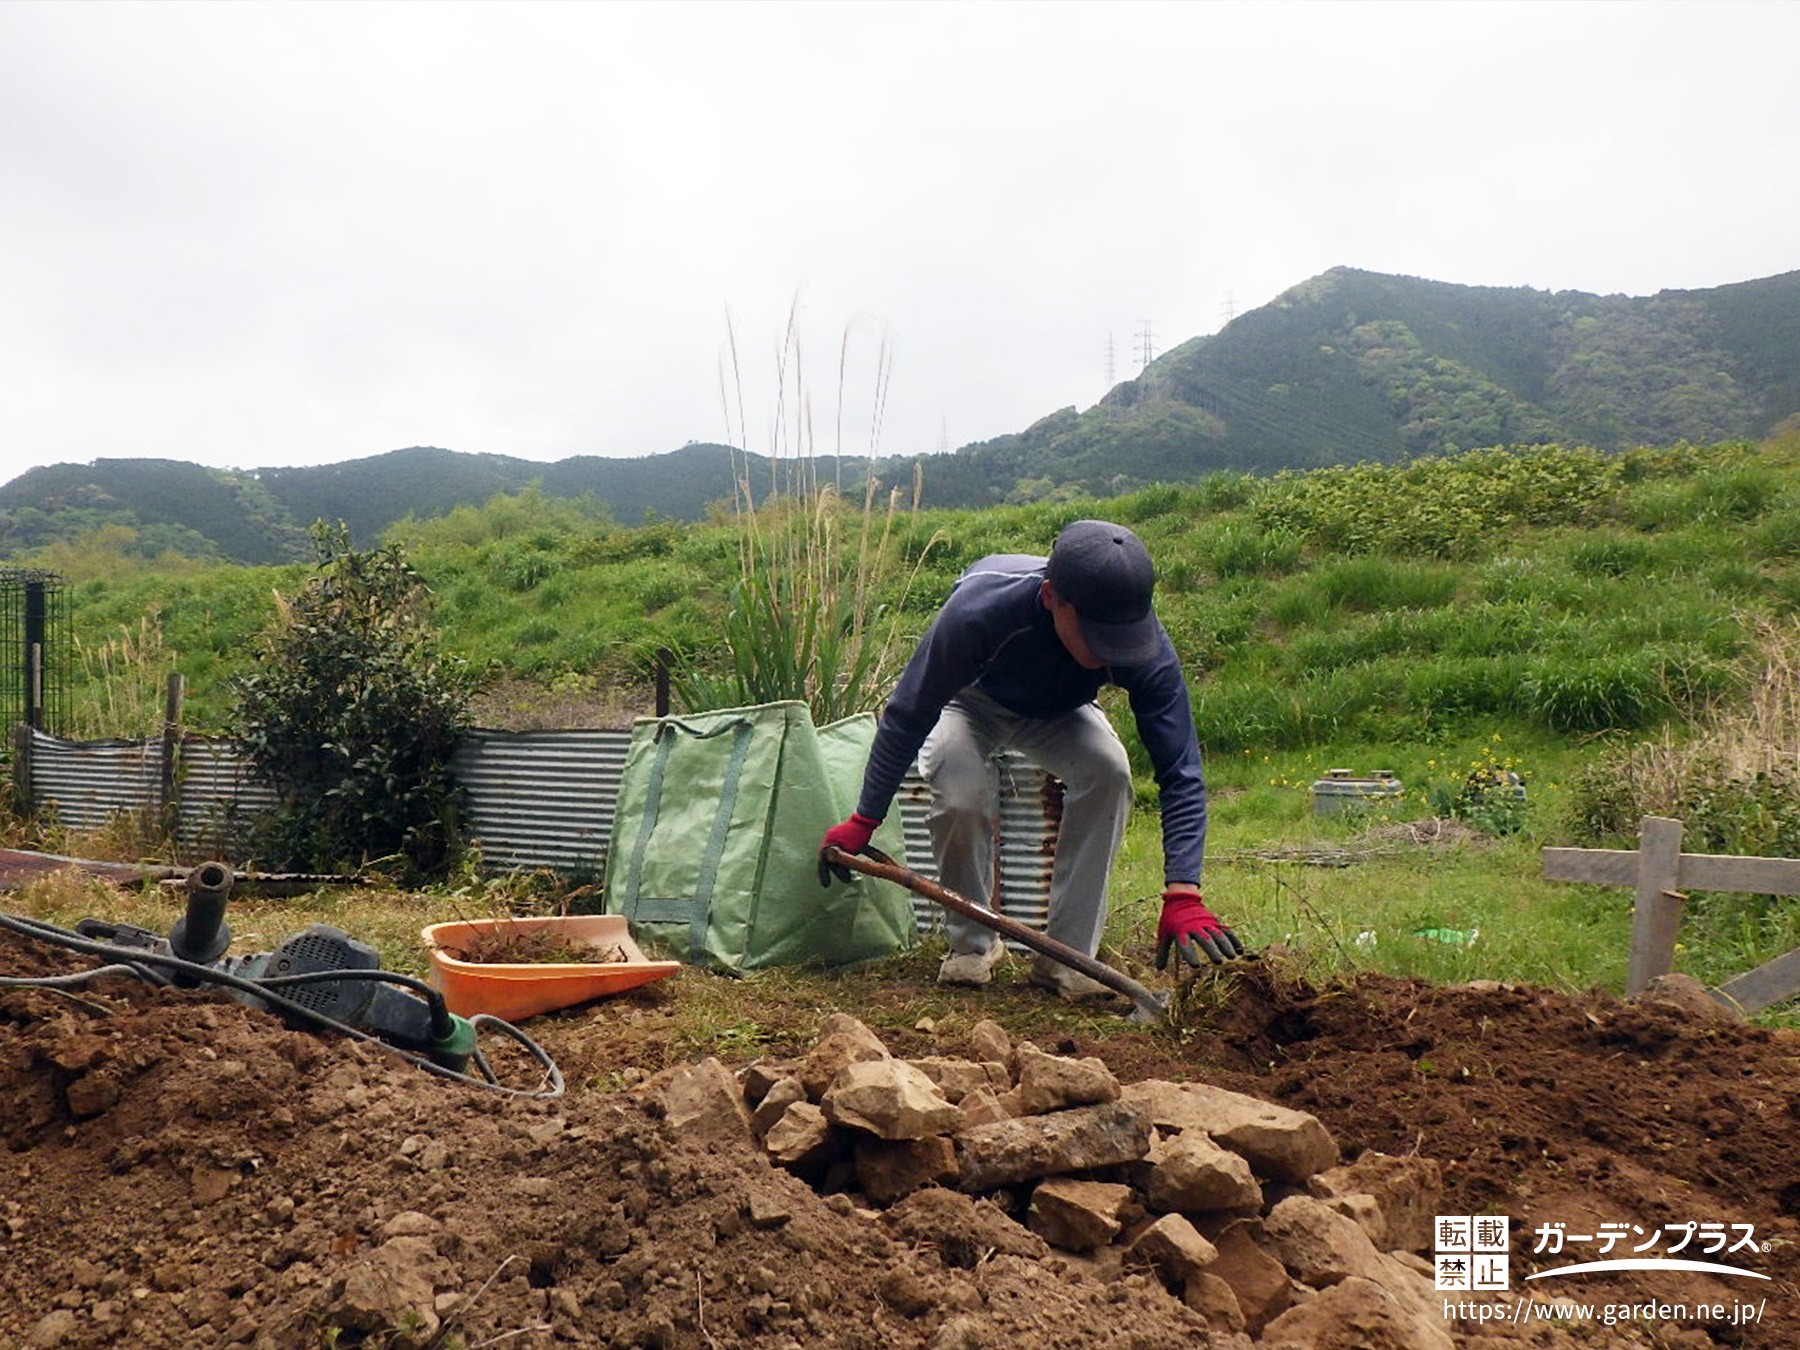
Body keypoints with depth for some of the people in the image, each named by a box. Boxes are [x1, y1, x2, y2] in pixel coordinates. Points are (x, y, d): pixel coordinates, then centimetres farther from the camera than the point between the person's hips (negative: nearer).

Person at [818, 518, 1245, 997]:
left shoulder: (1147, 651, -35)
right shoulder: (978, 610, -42)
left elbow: (1180, 773, -31)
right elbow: (907, 717, -28)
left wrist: (1183, 895, -42)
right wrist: (864, 822, -20)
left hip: (1058, 711, 2)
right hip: (968, 703, -2)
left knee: (1109, 770, -28)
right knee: (960, 798, -30)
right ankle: (972, 945, 0)